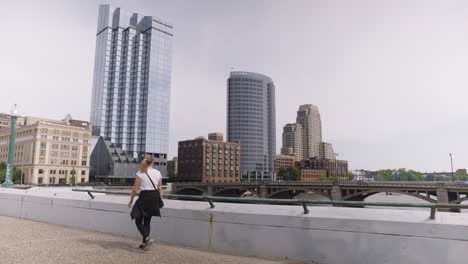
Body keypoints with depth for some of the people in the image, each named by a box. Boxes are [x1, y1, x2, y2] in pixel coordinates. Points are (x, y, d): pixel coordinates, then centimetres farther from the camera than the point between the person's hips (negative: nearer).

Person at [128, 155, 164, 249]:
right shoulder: (158, 173, 4)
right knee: (147, 220, 16)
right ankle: (144, 242, 20)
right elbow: (160, 188, 7)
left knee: (138, 220, 7)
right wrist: (160, 200, 15)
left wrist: (131, 200, 6)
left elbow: (135, 189, -7)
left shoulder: (140, 173, -7)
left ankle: (147, 238, -12)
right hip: (155, 197, 5)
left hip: (144, 196, -5)